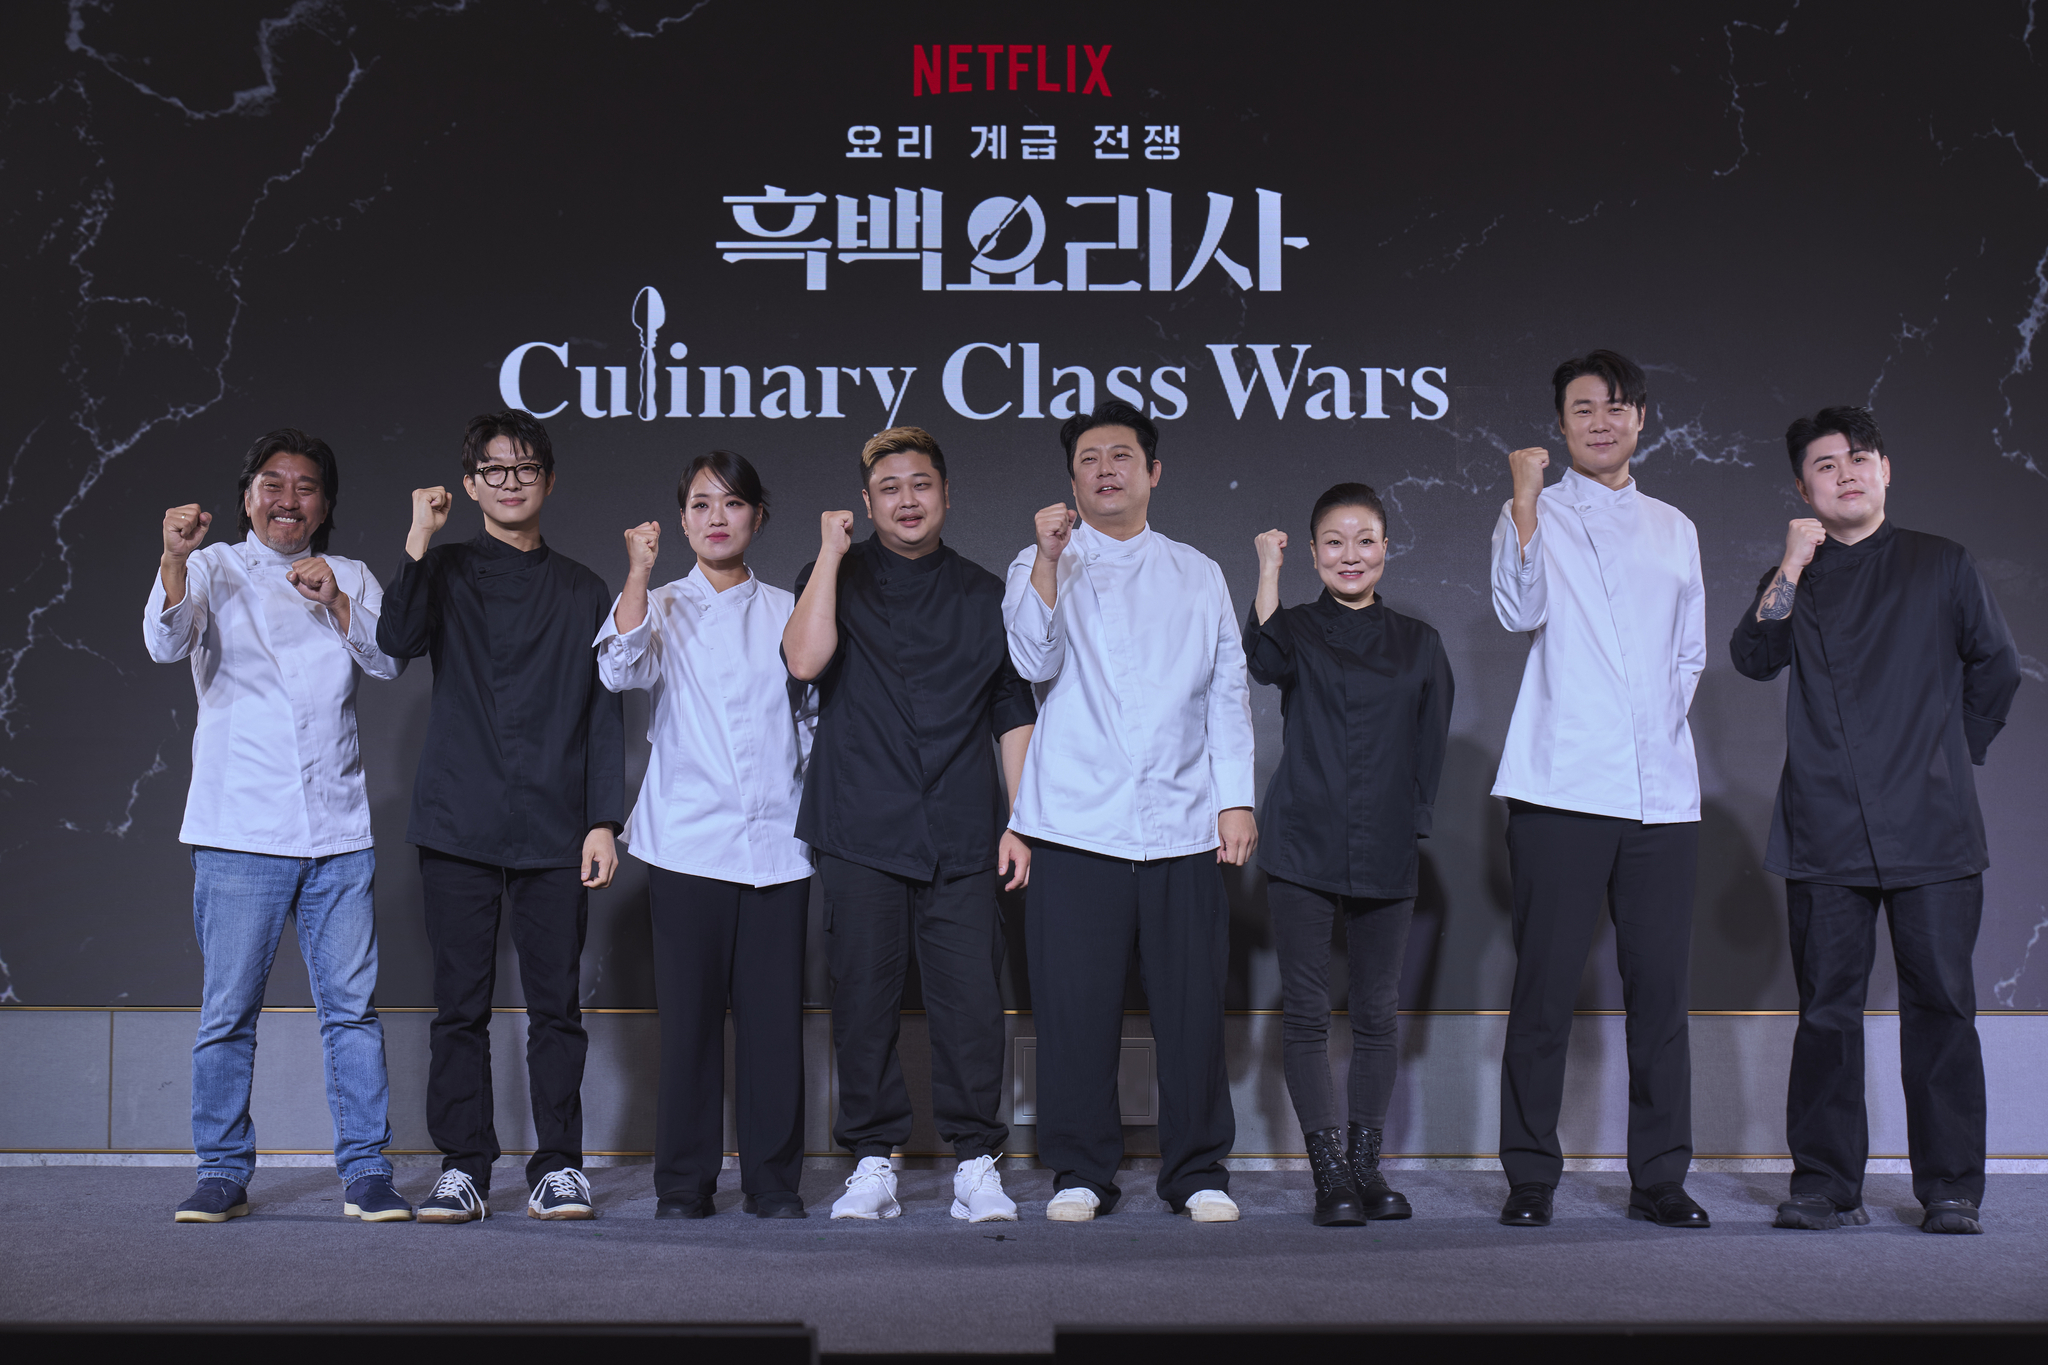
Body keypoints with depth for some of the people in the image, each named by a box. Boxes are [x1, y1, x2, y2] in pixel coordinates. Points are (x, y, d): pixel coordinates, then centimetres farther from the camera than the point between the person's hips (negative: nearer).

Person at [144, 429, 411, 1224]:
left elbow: (388, 660, 1)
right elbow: (167, 643, -10)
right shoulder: (213, 569, 7)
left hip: (338, 830, 2)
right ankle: (222, 1173, 12)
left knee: (352, 1005, 1)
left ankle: (365, 1170, 7)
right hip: (239, 830, -2)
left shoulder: (350, 579, 15)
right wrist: (175, 560, -27)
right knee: (228, 1010, 1)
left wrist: (335, 602, -15)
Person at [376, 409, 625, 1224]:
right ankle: (462, 1168, 9)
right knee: (460, 1004, 2)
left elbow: (604, 714, 10)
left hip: (555, 832, 1)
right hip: (459, 824, -1)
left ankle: (558, 1166, 9)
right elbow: (398, 641, -10)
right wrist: (419, 543, -15)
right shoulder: (445, 572, 10)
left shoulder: (581, 591, 13)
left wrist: (604, 821, 2)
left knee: (556, 1003, 1)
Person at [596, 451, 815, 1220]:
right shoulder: (663, 608, 9)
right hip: (687, 841, -1)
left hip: (776, 843, 1)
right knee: (689, 1013, -1)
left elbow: (816, 715, 16)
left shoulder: (785, 612, 14)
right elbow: (621, 667, -11)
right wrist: (639, 572, -18)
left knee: (774, 1013, -1)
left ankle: (774, 1180, 9)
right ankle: (684, 1182, 9)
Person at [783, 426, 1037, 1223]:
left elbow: (1013, 715, 15)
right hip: (860, 830, -1)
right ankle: (872, 1162, 11)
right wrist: (830, 554, -7)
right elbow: (805, 661, -10)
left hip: (960, 837, 1)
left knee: (972, 999, -4)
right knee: (864, 999, 1)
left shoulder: (983, 595, 15)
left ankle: (975, 1161, 7)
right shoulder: (837, 580, 11)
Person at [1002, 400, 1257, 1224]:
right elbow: (1035, 660, -5)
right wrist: (1049, 560, -16)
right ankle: (1079, 1173, 11)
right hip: (1076, 824, -1)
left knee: (1192, 1004, 1)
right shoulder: (1042, 567, 11)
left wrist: (1236, 799, 5)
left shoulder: (1198, 576, 17)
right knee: (1075, 1007, -2)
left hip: (1182, 824, 2)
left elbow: (1228, 691, 14)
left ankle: (1197, 1172, 13)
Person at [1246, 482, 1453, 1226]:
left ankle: (1367, 1166, 18)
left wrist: (1414, 817, 1)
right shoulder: (1299, 629, 4)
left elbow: (1431, 742, 11)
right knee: (1305, 1011, -3)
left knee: (1377, 1015, 7)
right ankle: (1330, 1174, 3)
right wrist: (1268, 570, -16)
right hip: (1303, 848, -2)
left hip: (1385, 855, 2)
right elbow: (1266, 661, -19)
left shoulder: (1418, 642, 10)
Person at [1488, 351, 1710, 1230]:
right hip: (1562, 788, -4)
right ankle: (1530, 1176, 5)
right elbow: (1520, 609, -12)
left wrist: (1662, 720, 10)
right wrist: (1526, 497, -15)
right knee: (1545, 985, -3)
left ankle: (1659, 1177, 12)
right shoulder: (1535, 514, 7)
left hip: (1662, 790, 4)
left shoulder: (1674, 529, 19)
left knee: (1659, 985, 3)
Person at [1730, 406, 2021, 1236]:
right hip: (1825, 831, 1)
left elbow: (1996, 668, 18)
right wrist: (1792, 570, -13)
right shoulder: (1794, 579, 12)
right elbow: (1754, 660, -5)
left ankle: (1951, 1190, 6)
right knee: (1826, 1007, 3)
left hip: (1931, 826, -1)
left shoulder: (1942, 566, 10)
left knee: (1941, 1003, -2)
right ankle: (1826, 1184, 9)